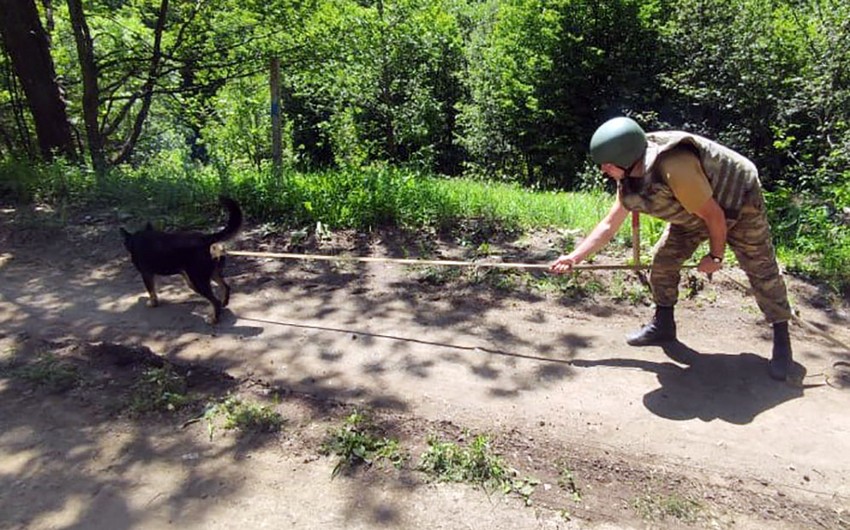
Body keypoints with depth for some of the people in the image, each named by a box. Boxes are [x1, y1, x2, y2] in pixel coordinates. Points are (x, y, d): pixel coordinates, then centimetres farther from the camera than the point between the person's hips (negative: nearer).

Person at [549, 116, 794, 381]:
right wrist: (574, 256, -11)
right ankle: (663, 324, 15)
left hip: (738, 202, -7)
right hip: (693, 212, 7)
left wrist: (715, 256, -14)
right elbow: (609, 224, -6)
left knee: (762, 269, -4)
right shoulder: (629, 180, -16)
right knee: (663, 261, -2)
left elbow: (714, 215, -30)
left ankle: (782, 341, 9)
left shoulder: (676, 168, -42)